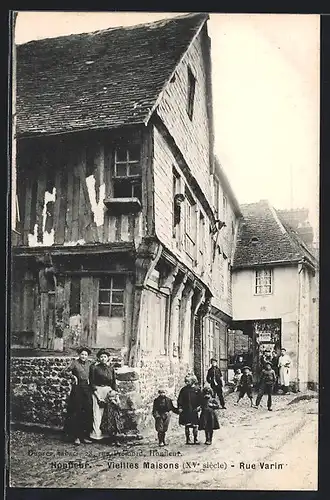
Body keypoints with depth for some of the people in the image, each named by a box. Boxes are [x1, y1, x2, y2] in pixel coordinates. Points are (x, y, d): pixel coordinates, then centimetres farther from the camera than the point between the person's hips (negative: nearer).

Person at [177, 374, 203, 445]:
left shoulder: (197, 389, 1)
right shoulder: (184, 390, 4)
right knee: (187, 425, 4)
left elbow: (200, 399, 4)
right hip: (185, 410, 1)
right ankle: (188, 439, 13)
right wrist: (179, 407, -3)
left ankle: (196, 439, 14)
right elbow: (180, 399, 4)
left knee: (195, 426, 3)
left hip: (194, 410, -1)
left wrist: (199, 406, -6)